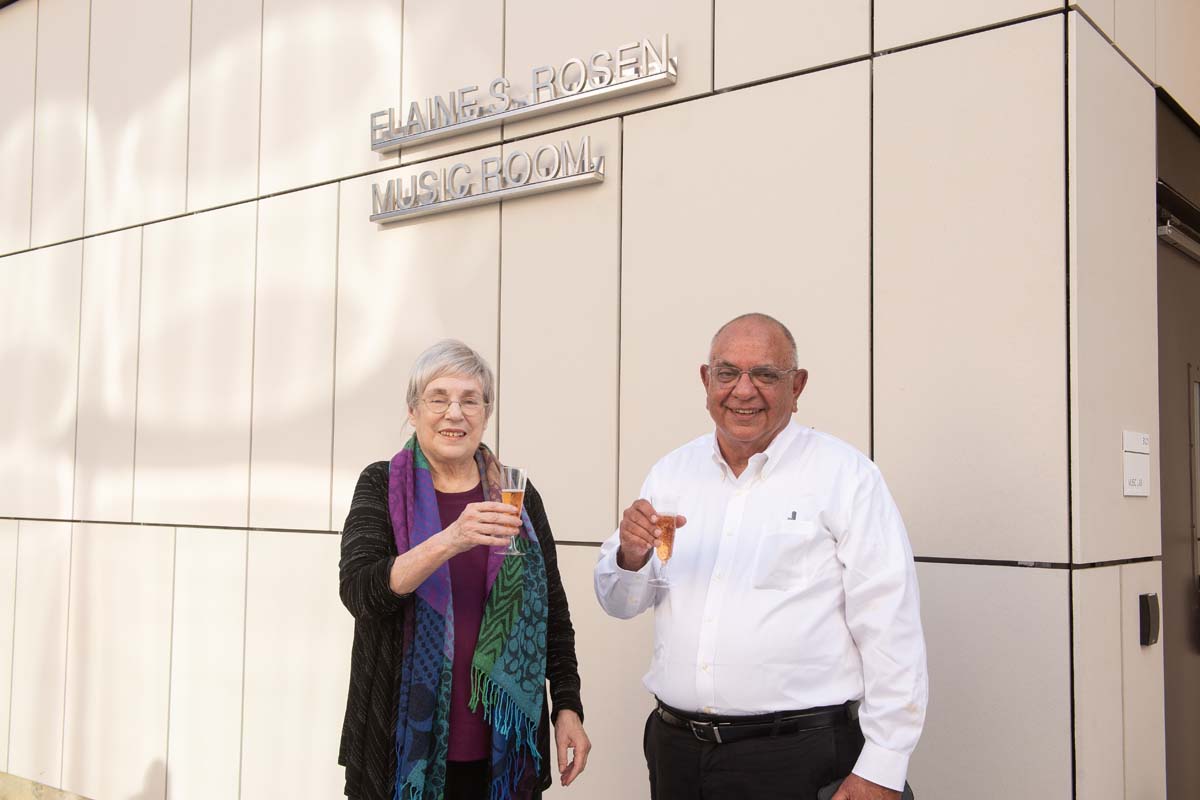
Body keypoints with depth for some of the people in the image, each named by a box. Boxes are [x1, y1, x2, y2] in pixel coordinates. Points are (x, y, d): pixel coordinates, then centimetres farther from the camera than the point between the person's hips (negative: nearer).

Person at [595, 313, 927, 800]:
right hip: (674, 746, 5)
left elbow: (890, 631, -11)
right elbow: (620, 604, 9)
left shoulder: (845, 475, -9)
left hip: (796, 757, -4)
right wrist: (631, 556, -12)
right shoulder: (672, 471, 6)